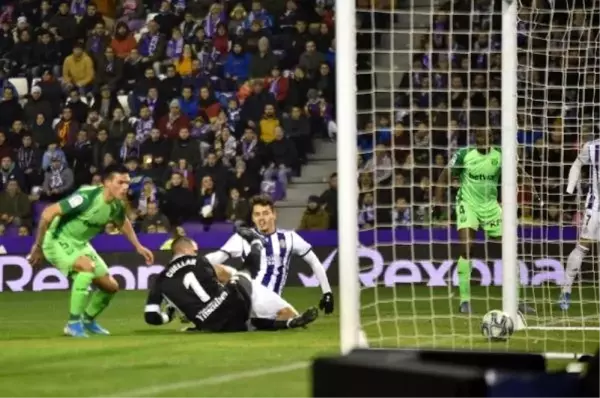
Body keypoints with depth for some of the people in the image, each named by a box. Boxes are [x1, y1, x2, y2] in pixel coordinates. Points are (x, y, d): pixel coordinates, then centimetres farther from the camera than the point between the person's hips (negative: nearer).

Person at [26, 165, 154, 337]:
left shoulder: (117, 205, -8)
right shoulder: (87, 197, -32)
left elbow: (123, 223, 19)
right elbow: (48, 213, -30)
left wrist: (138, 246, 17)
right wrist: (38, 246, -23)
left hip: (80, 244, 8)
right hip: (58, 240, -8)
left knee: (111, 286, 7)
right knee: (87, 266, -34)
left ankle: (87, 320, 35)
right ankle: (73, 323, -22)